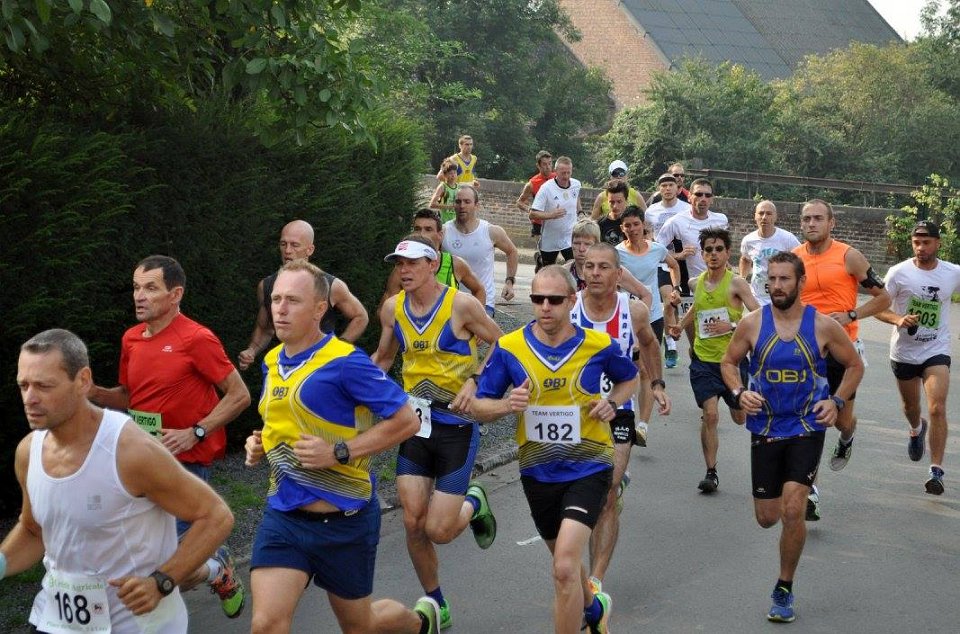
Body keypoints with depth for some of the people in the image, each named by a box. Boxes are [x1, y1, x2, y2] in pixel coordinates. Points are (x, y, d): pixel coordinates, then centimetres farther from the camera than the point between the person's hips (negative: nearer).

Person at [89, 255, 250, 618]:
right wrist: (95, 393, 0)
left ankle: (217, 569, 23)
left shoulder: (197, 339, -13)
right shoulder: (131, 339, 7)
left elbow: (239, 395, -10)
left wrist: (195, 432, -18)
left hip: (185, 463, -6)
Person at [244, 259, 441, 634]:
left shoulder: (345, 362, -17)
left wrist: (339, 452, -22)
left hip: (343, 519, -5)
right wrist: (260, 444, 2)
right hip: (283, 515, 5)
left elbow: (406, 420, -16)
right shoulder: (272, 362, 5)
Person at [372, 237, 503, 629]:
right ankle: (436, 605, 20)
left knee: (439, 531, -8)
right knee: (413, 523, -1)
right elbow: (382, 359, 18)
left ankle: (473, 503, 28)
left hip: (457, 424, -4)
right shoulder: (392, 309, 2)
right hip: (415, 422, 4)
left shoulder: (461, 305, -12)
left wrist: (474, 382, -17)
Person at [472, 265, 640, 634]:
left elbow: (630, 379, 12)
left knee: (565, 566, -21)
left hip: (588, 468, -3)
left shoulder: (599, 345, -9)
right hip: (538, 471, 4)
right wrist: (507, 405, -23)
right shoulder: (509, 348, -8)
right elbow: (480, 405, -2)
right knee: (564, 559, 24)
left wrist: (612, 402, -9)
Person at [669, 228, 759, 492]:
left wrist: (732, 326, -24)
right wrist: (681, 325, 17)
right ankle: (711, 472, -4)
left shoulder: (736, 284, -10)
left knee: (740, 417, 13)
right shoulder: (697, 283, 4)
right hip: (703, 359, 2)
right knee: (710, 414, -12)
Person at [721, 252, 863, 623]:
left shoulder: (824, 326, -7)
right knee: (767, 518, 8)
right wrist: (739, 392, -10)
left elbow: (854, 365, 7)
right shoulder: (752, 324, -5)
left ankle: (784, 591, 3)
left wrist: (836, 401, -7)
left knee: (792, 511, -16)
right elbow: (729, 362, 9)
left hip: (807, 429, -2)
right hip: (765, 429, 2)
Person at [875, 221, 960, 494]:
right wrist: (898, 320, -24)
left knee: (937, 409, -17)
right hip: (904, 351, 1)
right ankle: (916, 429, 57)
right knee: (910, 406, 20)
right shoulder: (899, 272, -10)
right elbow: (878, 307, -7)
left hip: (937, 351, -1)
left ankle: (937, 471, -14)